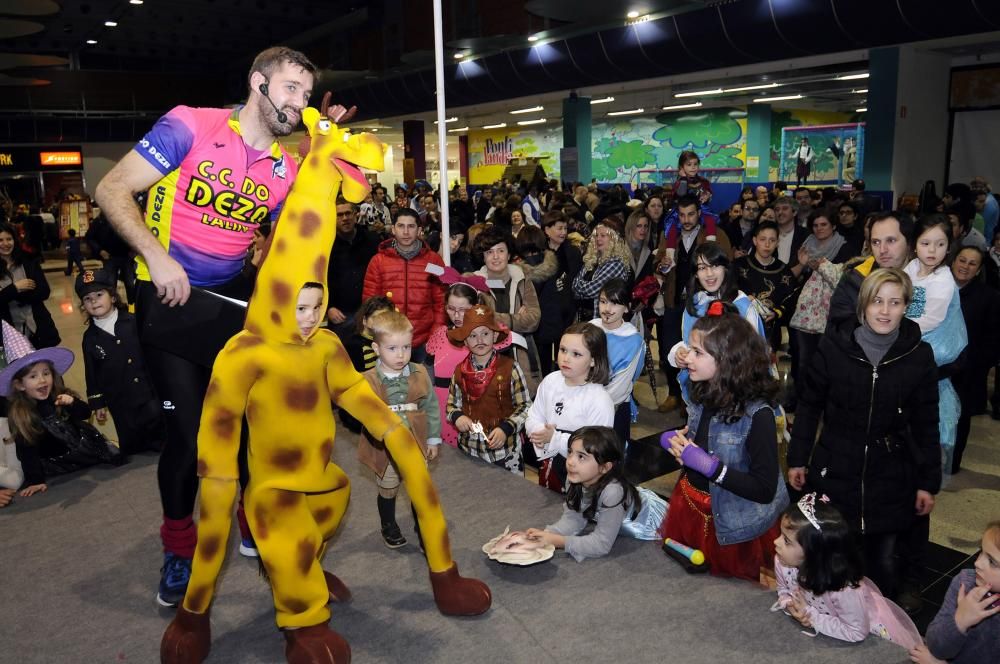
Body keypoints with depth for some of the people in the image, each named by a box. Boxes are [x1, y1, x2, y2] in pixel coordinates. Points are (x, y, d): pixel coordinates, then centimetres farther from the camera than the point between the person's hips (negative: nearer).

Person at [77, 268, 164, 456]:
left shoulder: (134, 322, -5)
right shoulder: (90, 337, 1)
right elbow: (92, 374, 6)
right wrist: (97, 404, 5)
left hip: (151, 393, -1)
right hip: (121, 403, 1)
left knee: (161, 440, 5)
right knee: (132, 447, 8)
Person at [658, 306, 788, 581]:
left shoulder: (758, 414, -27)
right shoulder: (704, 395, -6)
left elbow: (765, 489, -26)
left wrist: (710, 466, -30)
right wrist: (680, 441, -7)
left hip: (732, 520, -6)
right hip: (690, 504, 7)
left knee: (728, 572, 18)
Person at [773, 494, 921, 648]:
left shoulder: (844, 590, -42)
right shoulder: (783, 562, -26)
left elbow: (857, 633, -29)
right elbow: (784, 590, -5)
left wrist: (812, 617, -31)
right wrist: (790, 606, -26)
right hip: (829, 619, 4)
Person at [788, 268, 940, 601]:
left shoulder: (919, 356, -5)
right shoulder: (834, 346, -8)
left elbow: (926, 425, 2)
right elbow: (809, 405, 1)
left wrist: (928, 483, 4)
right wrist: (797, 458, 3)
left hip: (891, 479, 0)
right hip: (835, 473, 0)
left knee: (883, 561, 8)